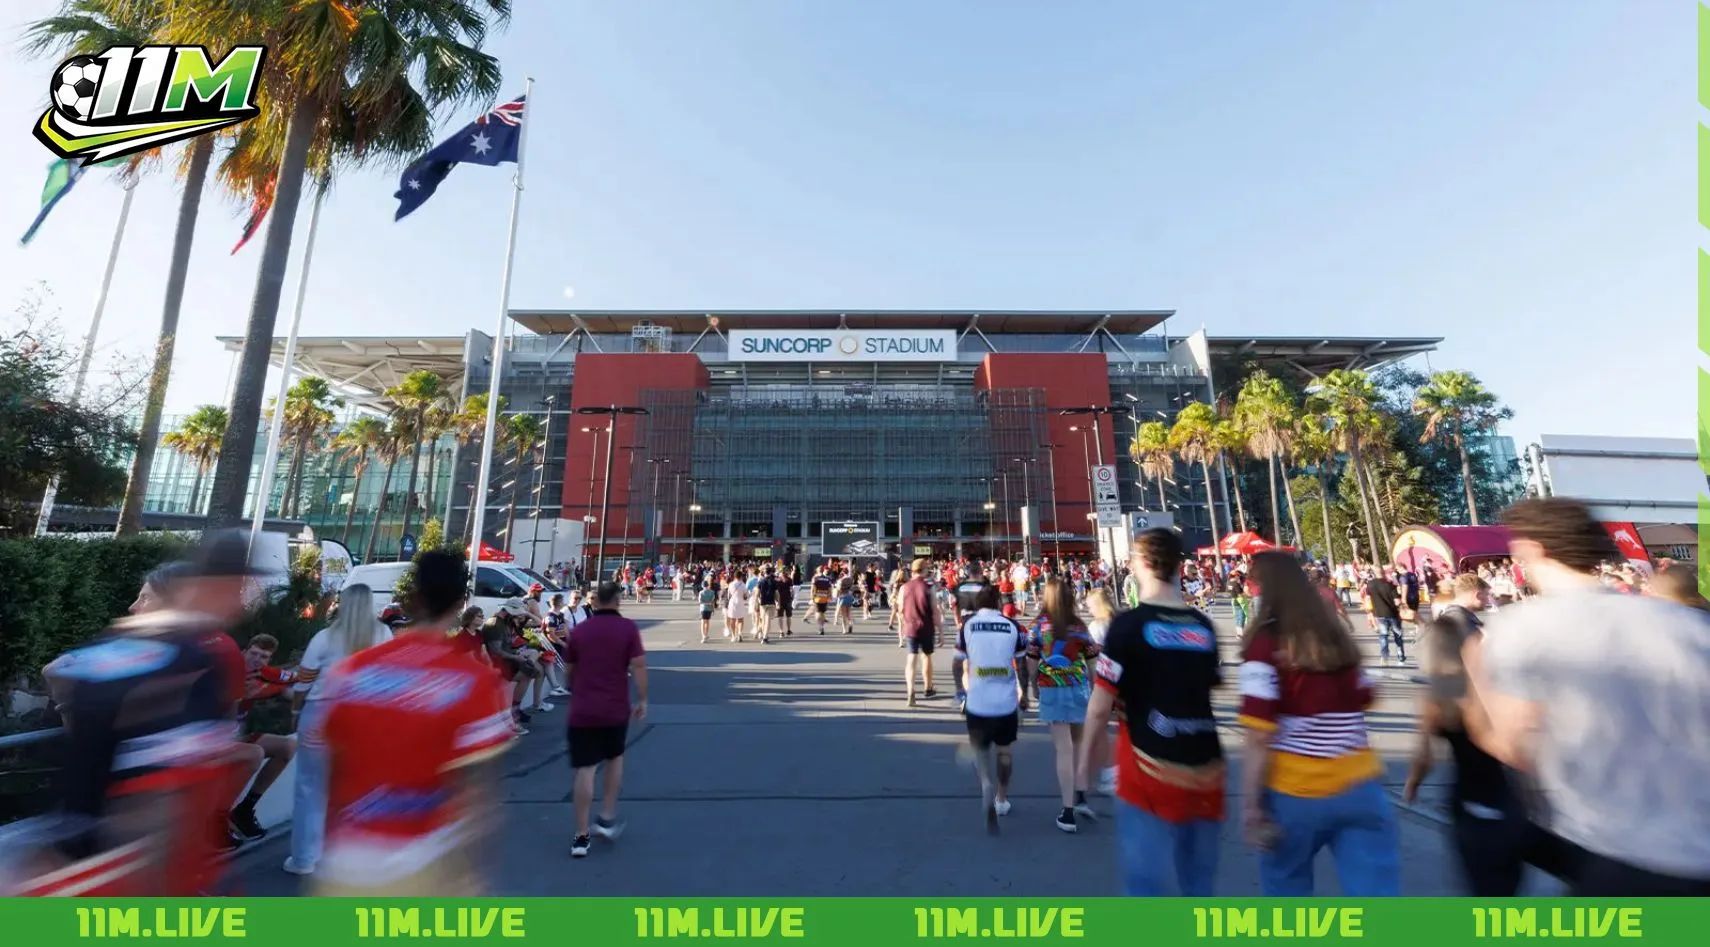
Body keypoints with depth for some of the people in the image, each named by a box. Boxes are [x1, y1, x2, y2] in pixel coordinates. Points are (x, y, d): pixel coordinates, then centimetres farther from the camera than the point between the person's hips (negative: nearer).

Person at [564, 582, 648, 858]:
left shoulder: (578, 630, 3)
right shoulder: (628, 628, -7)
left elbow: (570, 669, 15)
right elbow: (638, 665, -14)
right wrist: (642, 700, -5)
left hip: (582, 710, 1)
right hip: (616, 708, -1)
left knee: (584, 769, 6)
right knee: (615, 759, 21)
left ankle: (581, 836, 11)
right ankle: (607, 818, 25)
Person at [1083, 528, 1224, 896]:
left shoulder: (1128, 623, -14)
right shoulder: (1203, 626, 2)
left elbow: (1101, 706, -13)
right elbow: (1209, 686, 15)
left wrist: (1088, 750, 2)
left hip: (1150, 771, -5)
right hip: (1205, 772, 6)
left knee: (1146, 882, 6)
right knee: (1199, 885, 21)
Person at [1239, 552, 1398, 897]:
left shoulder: (1263, 644, -16)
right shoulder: (1337, 636, 2)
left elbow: (1260, 738, -19)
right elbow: (1362, 700, 17)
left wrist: (1251, 806, -12)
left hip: (1294, 793, -4)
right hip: (1359, 787, 4)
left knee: (1287, 891, 19)